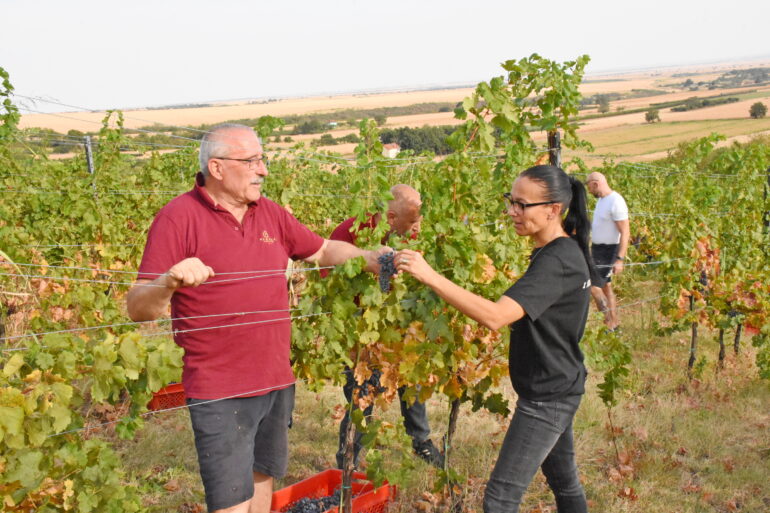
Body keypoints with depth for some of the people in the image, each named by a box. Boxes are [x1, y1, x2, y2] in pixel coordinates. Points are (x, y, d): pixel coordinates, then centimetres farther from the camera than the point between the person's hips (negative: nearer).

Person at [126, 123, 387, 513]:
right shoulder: (179, 217, -12)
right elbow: (137, 309, -15)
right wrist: (167, 283, -35)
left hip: (278, 382, 6)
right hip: (220, 392, -6)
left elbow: (323, 250, 21)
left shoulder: (270, 213, 7)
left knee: (263, 479, 20)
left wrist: (369, 258, 5)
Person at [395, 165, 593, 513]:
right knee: (564, 481, 24)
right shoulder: (566, 251, 6)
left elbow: (495, 317, -37)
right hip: (557, 391, 10)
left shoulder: (557, 261, -25)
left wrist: (430, 276, -39)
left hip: (547, 396, -10)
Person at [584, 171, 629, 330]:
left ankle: (609, 322, -1)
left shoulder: (616, 202, -21)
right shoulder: (602, 199, 8)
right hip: (597, 248, 9)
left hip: (608, 251, -9)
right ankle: (614, 321, 25)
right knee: (606, 286, 15)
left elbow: (625, 232, -22)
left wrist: (620, 259, -25)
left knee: (594, 286, -11)